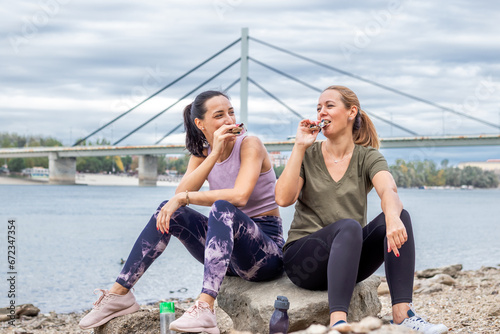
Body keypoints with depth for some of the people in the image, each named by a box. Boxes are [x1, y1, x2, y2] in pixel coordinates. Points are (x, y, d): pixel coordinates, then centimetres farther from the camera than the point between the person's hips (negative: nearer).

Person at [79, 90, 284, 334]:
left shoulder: (249, 145, -10)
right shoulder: (202, 154, 8)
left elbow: (239, 195, -27)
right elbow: (181, 193, -11)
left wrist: (184, 198, -23)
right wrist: (214, 154, -19)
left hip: (268, 248, -6)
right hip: (228, 247, 6)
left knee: (222, 209, -35)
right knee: (168, 211, -7)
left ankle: (205, 308, -51)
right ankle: (119, 293, -6)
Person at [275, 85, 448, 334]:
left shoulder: (368, 157, 3)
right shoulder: (308, 155, 3)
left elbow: (389, 191, -20)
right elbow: (283, 199, -14)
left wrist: (392, 216, -43)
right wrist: (299, 147, -13)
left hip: (350, 256, 2)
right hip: (303, 256, -2)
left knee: (398, 215, -22)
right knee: (348, 226, -34)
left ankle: (402, 314, -29)